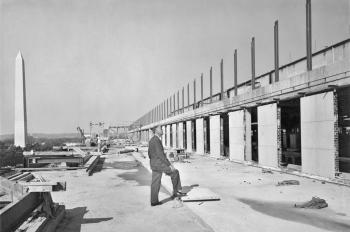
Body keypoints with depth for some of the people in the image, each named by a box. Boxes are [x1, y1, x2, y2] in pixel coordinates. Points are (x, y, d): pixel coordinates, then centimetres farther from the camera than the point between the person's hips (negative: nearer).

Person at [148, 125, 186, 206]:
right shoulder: (156, 140, -17)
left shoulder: (151, 140, 14)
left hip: (154, 164, 9)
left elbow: (150, 154, 20)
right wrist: (169, 165, -20)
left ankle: (154, 201, 15)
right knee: (175, 173, 5)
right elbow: (160, 154, -23)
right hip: (159, 164, -9)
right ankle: (175, 192, 12)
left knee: (155, 183, 11)